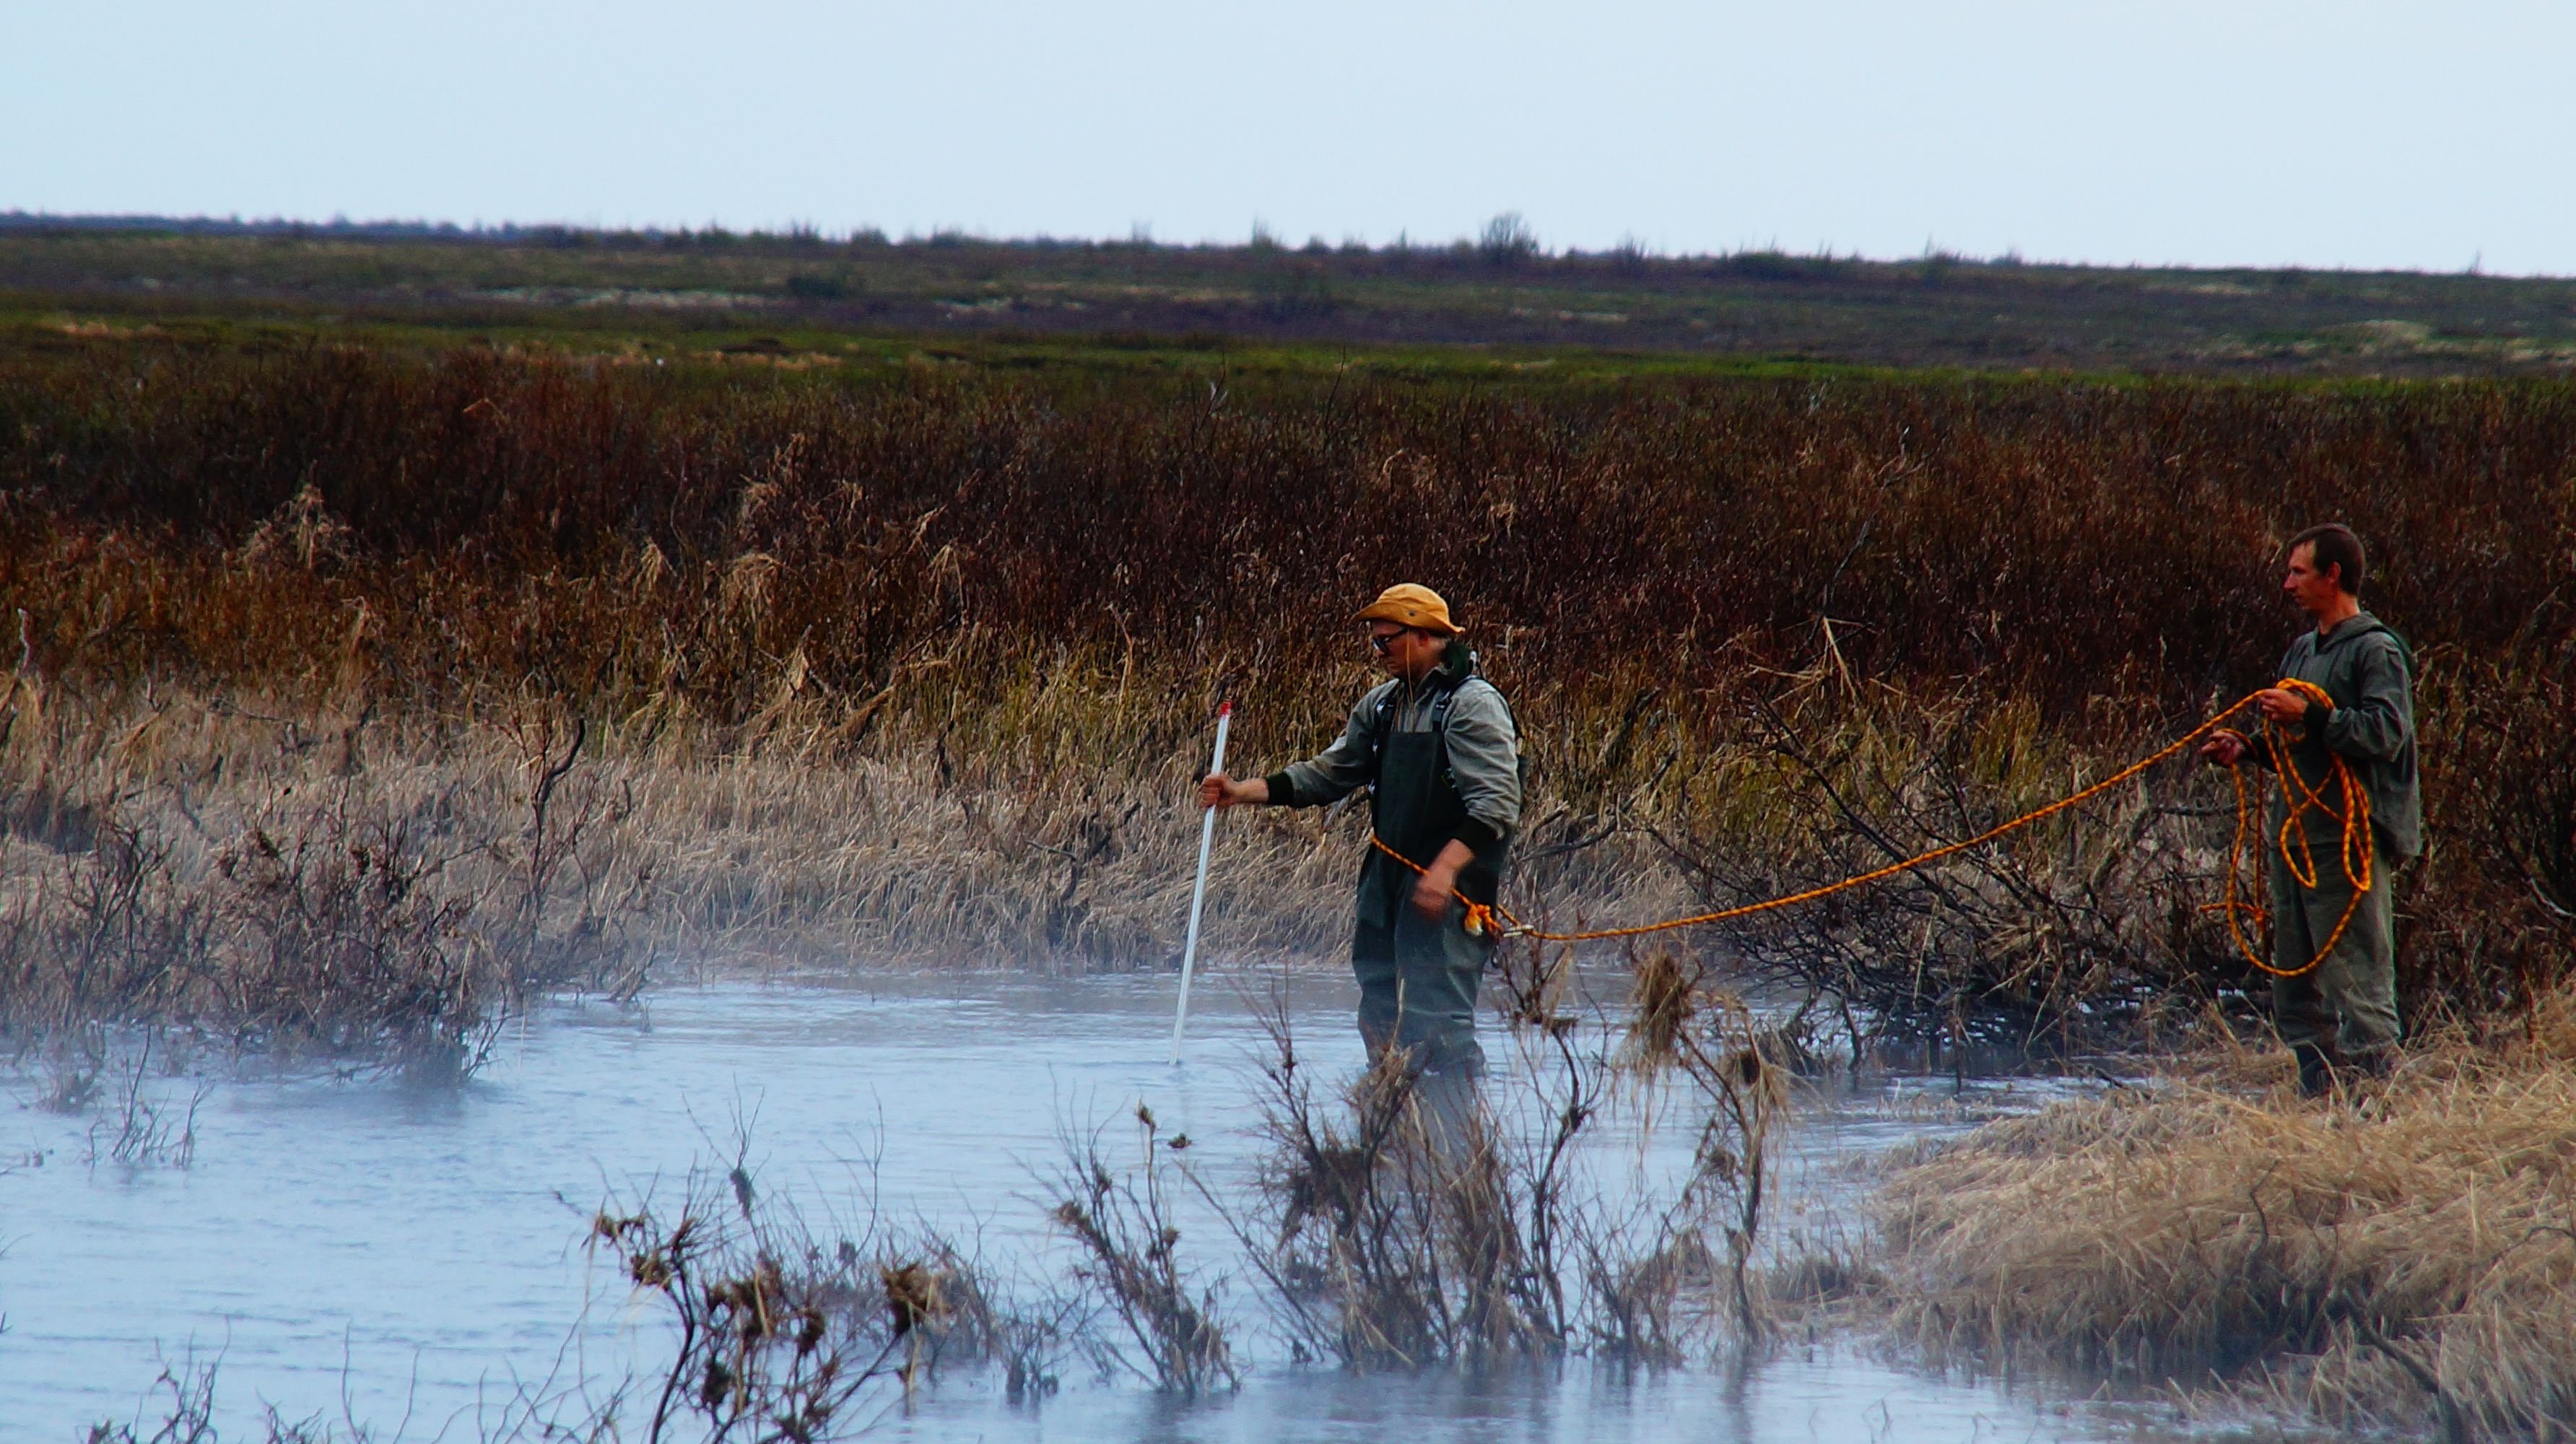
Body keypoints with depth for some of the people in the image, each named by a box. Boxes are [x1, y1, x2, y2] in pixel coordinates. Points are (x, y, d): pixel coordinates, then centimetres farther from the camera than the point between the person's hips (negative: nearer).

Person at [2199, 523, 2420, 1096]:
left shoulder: (2377, 651, -8)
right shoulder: (2302, 651, 20)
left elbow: (2386, 733, -20)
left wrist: (2308, 715, -22)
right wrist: (2248, 751, 12)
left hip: (2351, 841, -10)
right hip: (2295, 835, 10)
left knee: (2357, 977, -10)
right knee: (2296, 984, 12)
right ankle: (2317, 1098, 17)